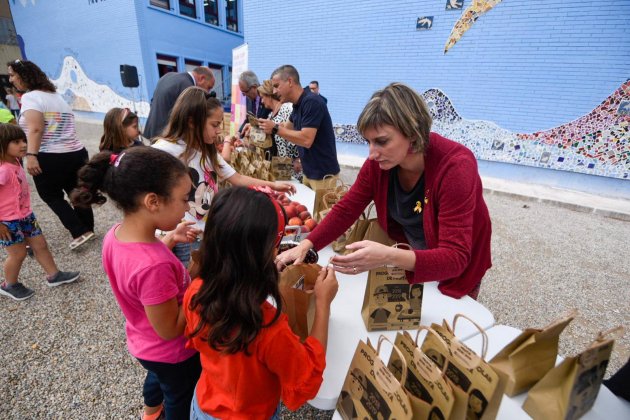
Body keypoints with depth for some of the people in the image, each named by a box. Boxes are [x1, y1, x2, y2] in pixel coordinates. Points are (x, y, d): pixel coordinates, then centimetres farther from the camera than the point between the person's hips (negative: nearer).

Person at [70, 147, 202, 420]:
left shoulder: (115, 236, -17)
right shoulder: (154, 266, -43)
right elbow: (169, 330, -30)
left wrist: (170, 239, -8)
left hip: (142, 343, 8)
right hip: (173, 354, -7)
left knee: (158, 374, 39)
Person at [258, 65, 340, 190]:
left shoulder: (311, 102, -20)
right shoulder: (298, 104, 10)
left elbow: (306, 140, -28)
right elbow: (287, 128, 21)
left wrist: (275, 129, -20)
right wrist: (261, 126, 7)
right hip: (309, 172, 9)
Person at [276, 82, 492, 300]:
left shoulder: (454, 167, -33)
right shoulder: (378, 162, -19)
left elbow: (455, 258, -37)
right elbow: (345, 210, -12)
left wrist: (389, 257, -53)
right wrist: (305, 246, -26)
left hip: (454, 273, -3)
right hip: (408, 260, 4)